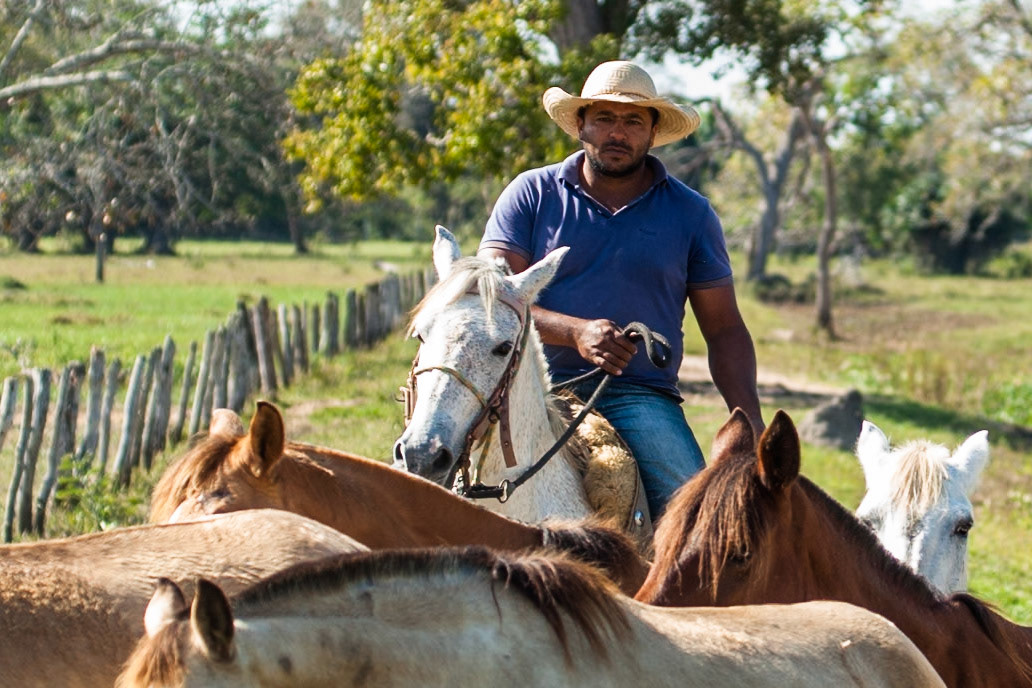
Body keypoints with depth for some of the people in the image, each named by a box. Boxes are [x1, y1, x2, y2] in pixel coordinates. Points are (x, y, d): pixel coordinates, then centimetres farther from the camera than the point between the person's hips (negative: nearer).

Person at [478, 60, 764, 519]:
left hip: (642, 396, 1)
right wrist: (576, 332, -17)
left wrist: (751, 426, 0)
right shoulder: (531, 195, 10)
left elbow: (724, 330, 15)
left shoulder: (690, 214, 14)